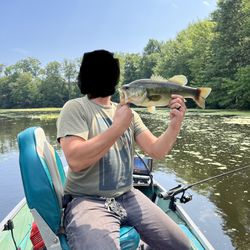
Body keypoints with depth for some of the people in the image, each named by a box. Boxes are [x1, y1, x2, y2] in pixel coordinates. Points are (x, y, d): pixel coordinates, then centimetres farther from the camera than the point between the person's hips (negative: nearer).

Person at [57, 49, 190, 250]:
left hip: (128, 197, 6)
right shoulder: (75, 108, -7)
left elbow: (156, 151, 0)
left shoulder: (128, 112, 10)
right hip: (88, 201, -5)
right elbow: (75, 161, -22)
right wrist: (118, 127, -21)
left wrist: (175, 124, -17)